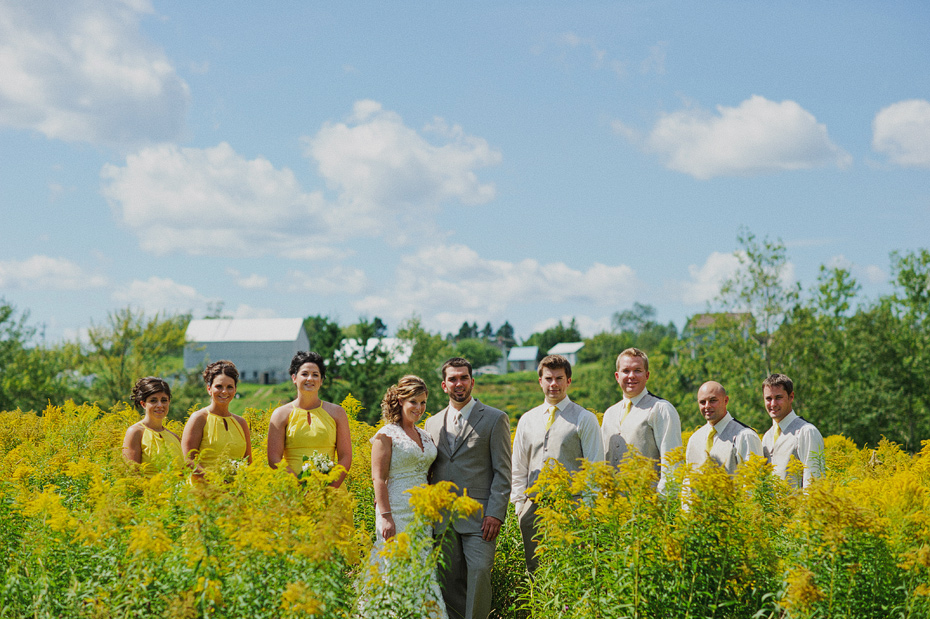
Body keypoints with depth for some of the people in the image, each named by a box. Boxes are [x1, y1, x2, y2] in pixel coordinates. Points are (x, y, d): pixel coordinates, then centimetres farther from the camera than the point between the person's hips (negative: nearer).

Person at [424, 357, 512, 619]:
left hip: (479, 516, -4)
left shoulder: (495, 419, 2)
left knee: (479, 573, -15)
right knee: (450, 579, 4)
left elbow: (503, 472, -2)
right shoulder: (433, 423, 16)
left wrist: (495, 513, -11)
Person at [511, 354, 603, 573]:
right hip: (534, 506, 4)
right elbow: (519, 469, 19)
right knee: (535, 572, 1)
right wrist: (520, 505, 10)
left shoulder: (584, 419, 3)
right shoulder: (527, 420, 15)